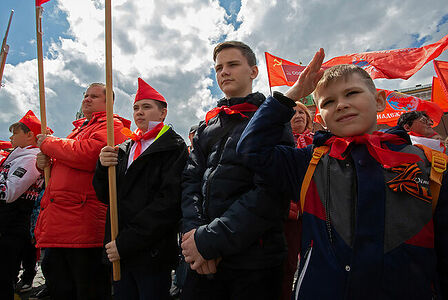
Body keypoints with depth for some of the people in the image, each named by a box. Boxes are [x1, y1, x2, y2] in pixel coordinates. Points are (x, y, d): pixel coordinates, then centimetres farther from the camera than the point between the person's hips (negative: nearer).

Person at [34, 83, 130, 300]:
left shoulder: (111, 125, -3)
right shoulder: (79, 127, 25)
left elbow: (86, 155, -21)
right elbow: (64, 164, 31)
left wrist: (48, 143, -5)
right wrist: (45, 161, 7)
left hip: (83, 226, -9)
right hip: (58, 222, 9)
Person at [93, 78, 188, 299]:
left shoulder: (174, 147, -7)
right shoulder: (125, 149, 12)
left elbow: (168, 202, -17)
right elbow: (106, 196, 11)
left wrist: (126, 242, -17)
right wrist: (103, 167, -9)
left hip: (152, 255, -5)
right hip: (120, 253, 6)